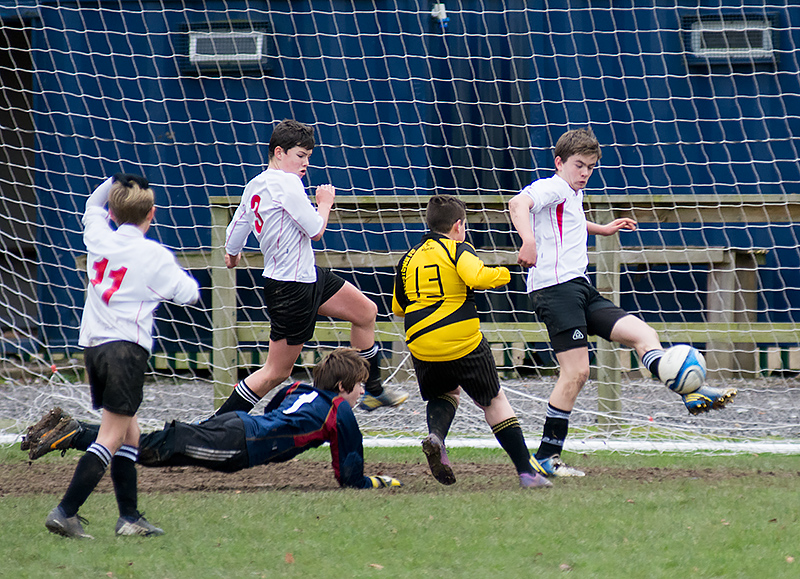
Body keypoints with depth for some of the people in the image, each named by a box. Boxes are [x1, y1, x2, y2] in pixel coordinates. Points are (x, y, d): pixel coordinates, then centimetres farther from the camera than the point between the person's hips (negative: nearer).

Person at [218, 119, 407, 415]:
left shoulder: (255, 185, 6)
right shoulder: (286, 182, -22)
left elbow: (235, 231, 15)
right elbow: (316, 230, -19)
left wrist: (232, 254, 37)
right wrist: (325, 202, 1)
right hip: (291, 290, -10)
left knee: (366, 311, 21)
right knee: (277, 372, -3)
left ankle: (374, 391, 34)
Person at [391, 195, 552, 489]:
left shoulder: (408, 259, 14)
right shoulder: (458, 249, -1)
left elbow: (398, 308, 19)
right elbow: (477, 277, -21)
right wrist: (502, 274, -2)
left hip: (423, 348, 4)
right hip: (464, 343, -4)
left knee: (445, 393, 28)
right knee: (493, 400, 11)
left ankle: (435, 435, -6)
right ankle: (527, 470, 5)